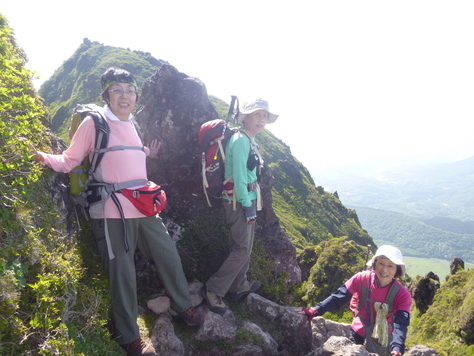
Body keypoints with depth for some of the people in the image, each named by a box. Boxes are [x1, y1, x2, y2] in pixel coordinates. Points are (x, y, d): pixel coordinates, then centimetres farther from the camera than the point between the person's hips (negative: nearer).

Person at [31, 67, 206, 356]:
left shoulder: (131, 124, 13)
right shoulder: (93, 123, -6)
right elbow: (70, 161, -6)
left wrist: (146, 154, 27)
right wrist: (45, 158, -23)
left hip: (144, 208, 7)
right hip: (113, 212, -7)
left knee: (169, 256, 13)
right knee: (123, 273, 1)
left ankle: (183, 307, 37)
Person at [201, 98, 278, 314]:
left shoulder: (249, 141, 15)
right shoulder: (240, 140, -15)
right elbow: (238, 176, -21)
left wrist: (251, 203, 12)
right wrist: (248, 206, -19)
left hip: (246, 199, 10)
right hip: (239, 201, -10)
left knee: (243, 246, 16)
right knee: (243, 249, -7)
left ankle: (239, 287, 28)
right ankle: (213, 289, 2)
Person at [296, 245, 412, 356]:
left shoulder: (402, 295, -19)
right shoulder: (361, 279, -18)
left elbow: (401, 324, -30)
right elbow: (338, 298, -17)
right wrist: (314, 311, -29)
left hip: (384, 339, 0)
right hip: (358, 335, 0)